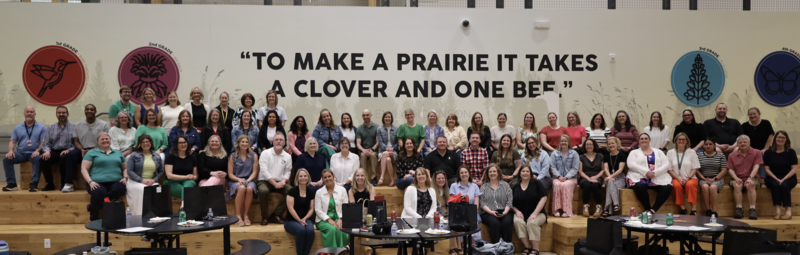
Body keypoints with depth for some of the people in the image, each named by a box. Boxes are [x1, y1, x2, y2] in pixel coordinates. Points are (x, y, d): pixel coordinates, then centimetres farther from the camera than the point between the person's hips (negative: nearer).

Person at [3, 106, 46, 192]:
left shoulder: (41, 128, 9)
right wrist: (10, 151, -7)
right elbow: (13, 141, 14)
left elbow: (43, 142, -1)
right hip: (21, 153, 4)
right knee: (6, 159, -22)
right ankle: (11, 184, -19)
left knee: (38, 159, -37)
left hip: (34, 153, -3)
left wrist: (37, 150, -20)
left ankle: (34, 184, -35)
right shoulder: (18, 128, 19)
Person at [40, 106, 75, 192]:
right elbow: (46, 144, 12)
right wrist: (47, 151, -10)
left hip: (67, 152, -3)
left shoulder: (73, 127, 7)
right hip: (54, 152, 3)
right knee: (43, 159, -27)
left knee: (64, 157, -37)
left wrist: (69, 150, -21)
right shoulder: (50, 128, 21)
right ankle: (50, 184, -11)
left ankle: (65, 184, -23)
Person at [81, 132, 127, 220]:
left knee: (121, 188, -35)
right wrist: (90, 181, -9)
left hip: (115, 182, 3)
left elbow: (125, 168, 29)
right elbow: (84, 169, 8)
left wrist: (125, 178, 6)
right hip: (98, 183, -2)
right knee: (99, 192, -38)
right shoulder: (92, 153, 15)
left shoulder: (118, 153, 26)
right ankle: (93, 218, -13)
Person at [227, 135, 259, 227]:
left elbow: (254, 172, 5)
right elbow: (230, 174, 3)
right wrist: (239, 179, -15)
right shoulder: (233, 156, 6)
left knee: (250, 188, -35)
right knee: (241, 188, -37)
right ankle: (238, 215, -28)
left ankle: (246, 215, -23)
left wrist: (247, 180, -13)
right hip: (235, 181, -1)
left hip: (249, 180, 1)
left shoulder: (253, 155, 10)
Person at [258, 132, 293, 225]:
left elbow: (288, 172, 7)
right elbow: (264, 171, -9)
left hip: (280, 182, 3)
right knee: (263, 191, -37)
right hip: (265, 181, -3)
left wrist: (283, 181, -15)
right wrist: (275, 183, -15)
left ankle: (276, 215, -16)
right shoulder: (265, 153, -1)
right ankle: (264, 217, -17)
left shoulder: (287, 156, 11)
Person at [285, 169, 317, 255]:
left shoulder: (311, 192, 9)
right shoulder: (292, 191, -4)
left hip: (306, 219, 3)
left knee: (310, 230, -32)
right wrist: (299, 220, -14)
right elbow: (290, 208, -9)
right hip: (292, 220, -3)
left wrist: (304, 219, -10)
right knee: (301, 230, -36)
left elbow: (311, 209, 7)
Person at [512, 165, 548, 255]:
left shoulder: (536, 183, 4)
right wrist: (517, 211, -8)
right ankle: (527, 247, -25)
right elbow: (511, 203, 14)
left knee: (532, 223, -35)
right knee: (517, 222, -32)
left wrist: (535, 213, -15)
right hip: (521, 214, 2)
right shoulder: (515, 187, 13)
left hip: (538, 213, -2)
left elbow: (544, 198, -6)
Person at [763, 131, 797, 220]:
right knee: (775, 185, -32)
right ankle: (777, 211, -38)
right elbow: (766, 168, 1)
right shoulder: (769, 152, 7)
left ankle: (788, 211, -35)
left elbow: (794, 169, -3)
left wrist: (783, 179, -16)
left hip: (789, 178, -1)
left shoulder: (791, 152, 4)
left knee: (784, 185, -32)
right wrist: (776, 179, -13)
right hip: (773, 178, 1)